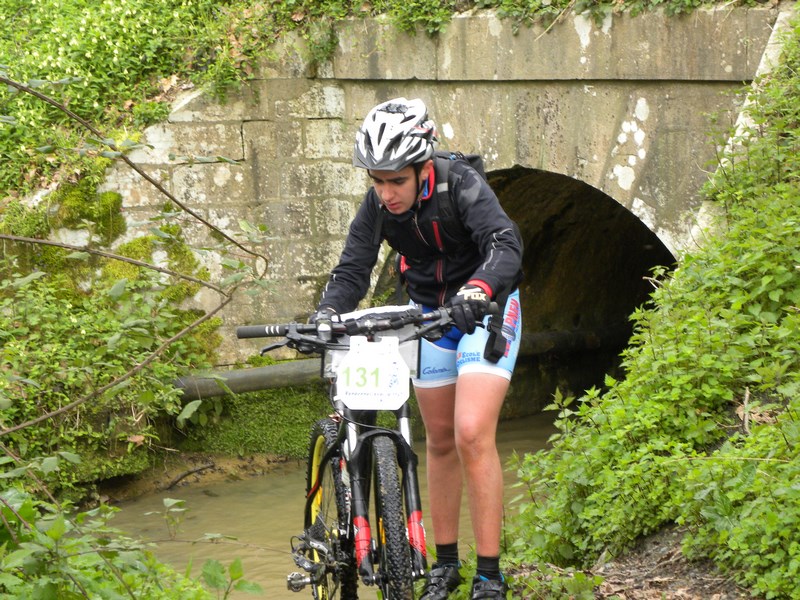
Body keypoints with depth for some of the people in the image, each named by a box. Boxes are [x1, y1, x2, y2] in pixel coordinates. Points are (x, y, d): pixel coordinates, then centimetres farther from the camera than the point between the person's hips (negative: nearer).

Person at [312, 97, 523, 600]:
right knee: (440, 440, 11)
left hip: (485, 309, -5)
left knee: (472, 434, -18)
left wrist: (477, 291, -58)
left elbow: (506, 245, -39)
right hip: (429, 312, 5)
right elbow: (353, 268, -12)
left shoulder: (462, 185, -27)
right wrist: (327, 313, -33)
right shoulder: (377, 206, -12)